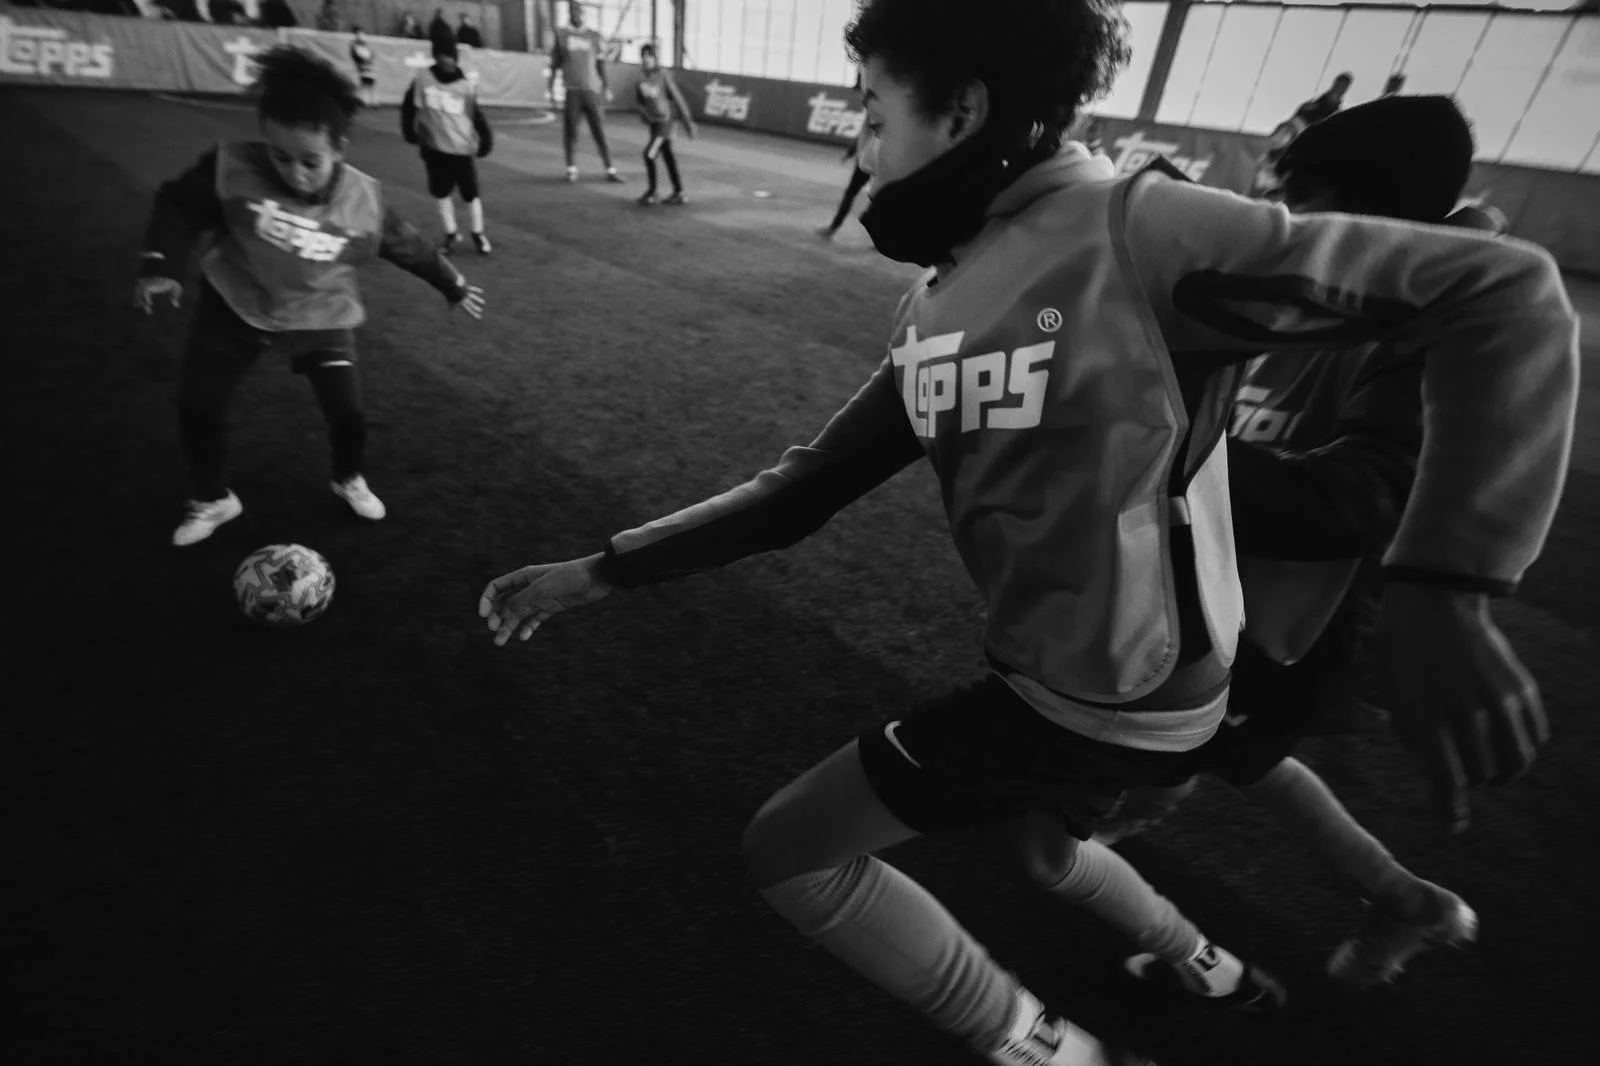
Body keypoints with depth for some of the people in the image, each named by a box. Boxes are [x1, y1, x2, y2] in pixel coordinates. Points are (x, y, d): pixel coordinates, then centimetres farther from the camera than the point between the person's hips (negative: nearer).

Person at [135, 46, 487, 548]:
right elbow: (180, 205, -6)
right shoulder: (232, 169, -21)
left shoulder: (362, 201, -18)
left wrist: (454, 286, 8)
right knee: (196, 408, 2)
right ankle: (213, 500, 28)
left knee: (347, 413, -6)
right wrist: (160, 265, -18)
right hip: (236, 306, 1)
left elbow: (407, 245, -1)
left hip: (320, 318, 0)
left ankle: (348, 480, 29)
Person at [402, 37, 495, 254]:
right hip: (434, 147, 1)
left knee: (471, 194, -1)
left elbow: (477, 115, -1)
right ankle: (451, 234, 20)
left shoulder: (466, 86, -2)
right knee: (442, 194, 6)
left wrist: (486, 139, -12)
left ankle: (478, 234, 17)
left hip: (462, 149, -1)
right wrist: (409, 131, 2)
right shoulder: (422, 79, -1)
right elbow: (409, 106, 6)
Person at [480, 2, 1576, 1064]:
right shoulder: (937, 309, 3)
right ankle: (1211, 969, 60)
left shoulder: (1133, 227, -20)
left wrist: (1437, 588, -28)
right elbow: (809, 485, 2)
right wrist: (601, 570, 0)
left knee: (789, 853, 0)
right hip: (1062, 670, 8)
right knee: (1033, 835, 35)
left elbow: (1503, 291, -16)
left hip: (1109, 694, -8)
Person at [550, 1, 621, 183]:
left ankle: (610, 170, -2)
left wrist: (606, 87, 7)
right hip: (570, 91, -1)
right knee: (570, 132, -1)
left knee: (600, 132, -3)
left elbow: (600, 65, 13)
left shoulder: (594, 36, 11)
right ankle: (571, 169, 9)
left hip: (591, 90, 1)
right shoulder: (561, 35, 8)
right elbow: (554, 63, 10)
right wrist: (552, 85, 5)